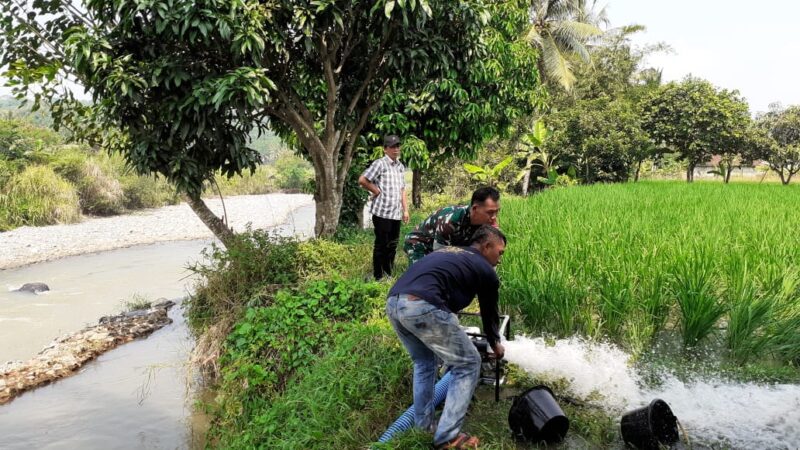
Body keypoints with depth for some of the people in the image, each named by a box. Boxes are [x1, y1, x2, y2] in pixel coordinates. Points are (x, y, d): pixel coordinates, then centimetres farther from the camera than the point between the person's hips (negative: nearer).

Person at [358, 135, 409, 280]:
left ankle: (389, 275, 25)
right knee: (381, 245, 1)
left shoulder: (400, 167, 15)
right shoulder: (380, 164, -9)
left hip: (396, 213, 7)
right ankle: (378, 277, 11)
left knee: (392, 245, 13)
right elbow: (362, 180, -15)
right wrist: (376, 191, -7)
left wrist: (405, 209, 15)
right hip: (382, 212, -7)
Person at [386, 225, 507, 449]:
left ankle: (422, 428, 32)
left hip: (393, 302, 8)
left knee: (424, 361, 31)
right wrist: (495, 344, 52)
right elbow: (489, 313, 30)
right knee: (468, 365, 12)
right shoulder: (486, 270, 18)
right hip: (423, 307, -7)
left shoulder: (448, 251, 36)